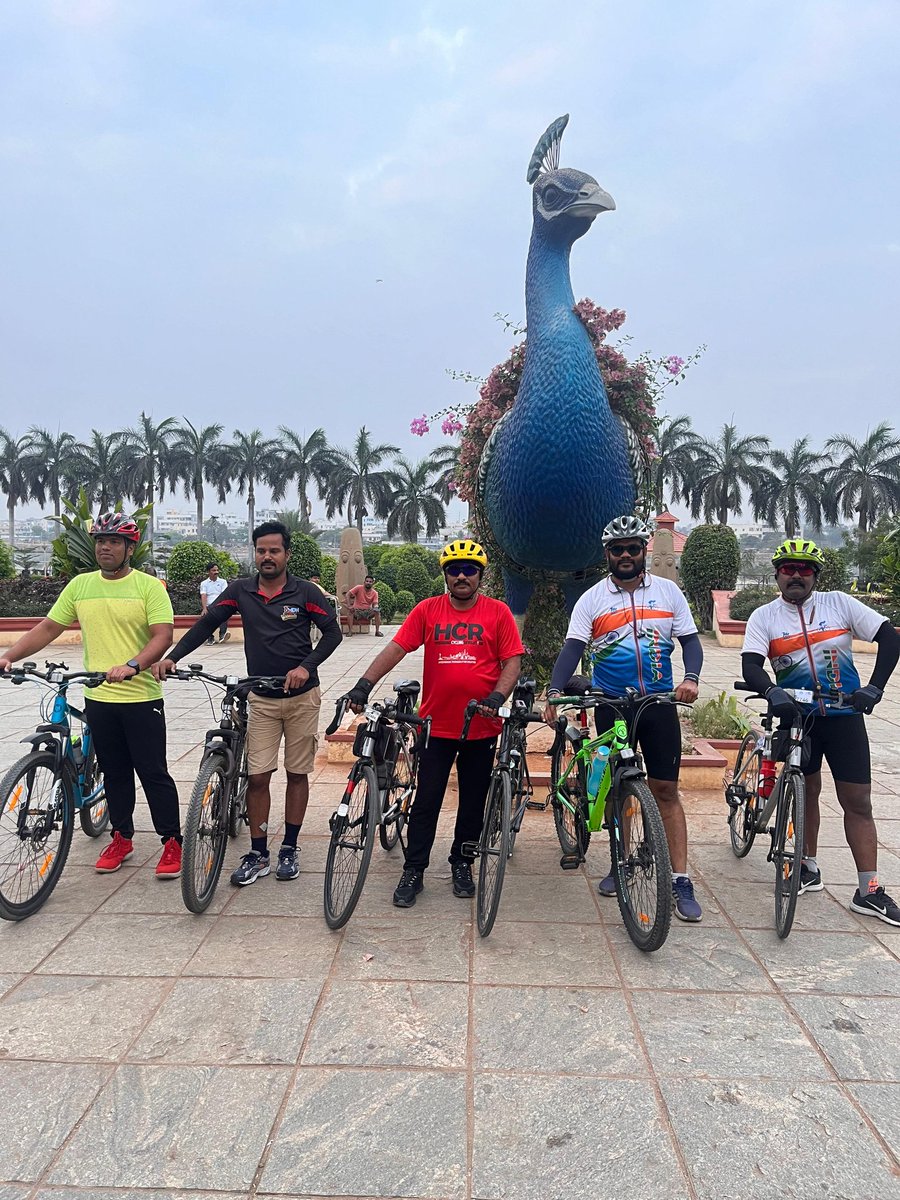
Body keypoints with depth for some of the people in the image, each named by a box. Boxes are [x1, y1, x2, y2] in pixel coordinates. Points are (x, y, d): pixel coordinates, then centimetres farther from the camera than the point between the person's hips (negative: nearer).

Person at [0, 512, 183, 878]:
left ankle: (172, 842, 11)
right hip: (98, 698, 5)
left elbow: (163, 635, -16)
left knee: (153, 772, 0)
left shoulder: (149, 586, -7)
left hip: (141, 697, -4)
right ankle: (122, 838, 29)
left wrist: (131, 666, -31)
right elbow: (47, 629, 10)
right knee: (114, 772, 15)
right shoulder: (80, 585, 7)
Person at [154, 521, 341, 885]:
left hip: (301, 696, -2)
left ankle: (290, 848, 21)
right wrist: (172, 657, -12)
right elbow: (207, 623, 0)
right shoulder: (241, 590, -1)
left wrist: (306, 666, -19)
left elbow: (332, 631, -5)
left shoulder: (305, 591, -8)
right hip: (261, 699, 2)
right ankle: (258, 854, 14)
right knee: (257, 776, 1)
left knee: (297, 773, 8)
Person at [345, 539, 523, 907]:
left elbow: (512, 662, -2)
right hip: (436, 725, 0)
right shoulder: (428, 610, 1)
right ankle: (413, 870, 17)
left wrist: (497, 697, -18)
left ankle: (462, 864, 31)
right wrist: (365, 683, -16)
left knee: (473, 802, 13)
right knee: (426, 801, 4)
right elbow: (395, 648, -4)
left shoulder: (498, 613, -1)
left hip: (481, 727, 0)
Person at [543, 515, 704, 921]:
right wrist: (555, 691, -26)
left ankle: (681, 881, 4)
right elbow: (573, 647, -11)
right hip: (611, 705, 0)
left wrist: (691, 678, -17)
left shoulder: (668, 591, 2)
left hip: (659, 703, 0)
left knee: (665, 790, -1)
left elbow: (690, 640, 3)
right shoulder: (592, 599, -2)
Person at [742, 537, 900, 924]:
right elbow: (751, 665, -14)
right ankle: (809, 868, 30)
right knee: (807, 790, 14)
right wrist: (772, 692, -34)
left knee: (858, 802, 1)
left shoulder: (839, 603, -2)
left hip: (844, 716, 0)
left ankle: (869, 891, 9)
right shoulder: (764, 617, -3)